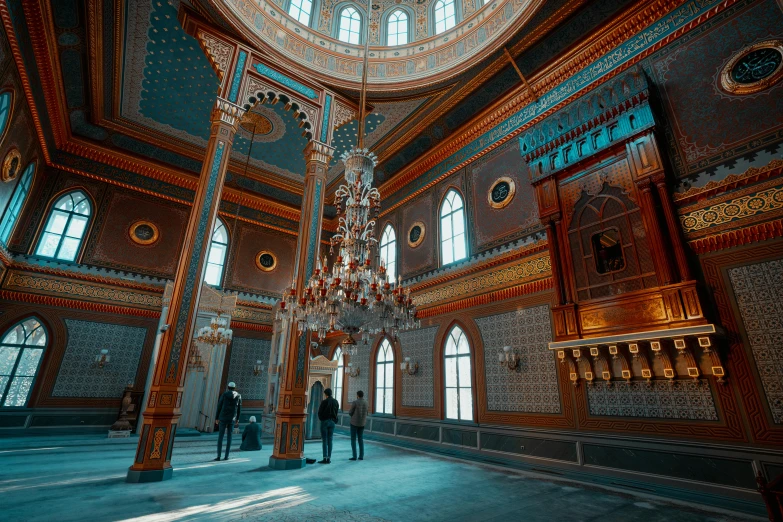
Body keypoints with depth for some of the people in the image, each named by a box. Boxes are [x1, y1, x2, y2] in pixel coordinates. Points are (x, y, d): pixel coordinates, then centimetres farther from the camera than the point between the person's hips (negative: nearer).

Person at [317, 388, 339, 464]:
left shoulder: (324, 402, -12)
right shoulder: (336, 402, 4)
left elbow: (319, 412, -7)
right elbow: (336, 412, 8)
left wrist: (321, 418, 10)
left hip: (325, 421, -4)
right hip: (332, 422, 5)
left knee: (324, 440, 0)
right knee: (330, 440, 8)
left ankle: (325, 458, -3)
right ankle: (329, 458, 8)